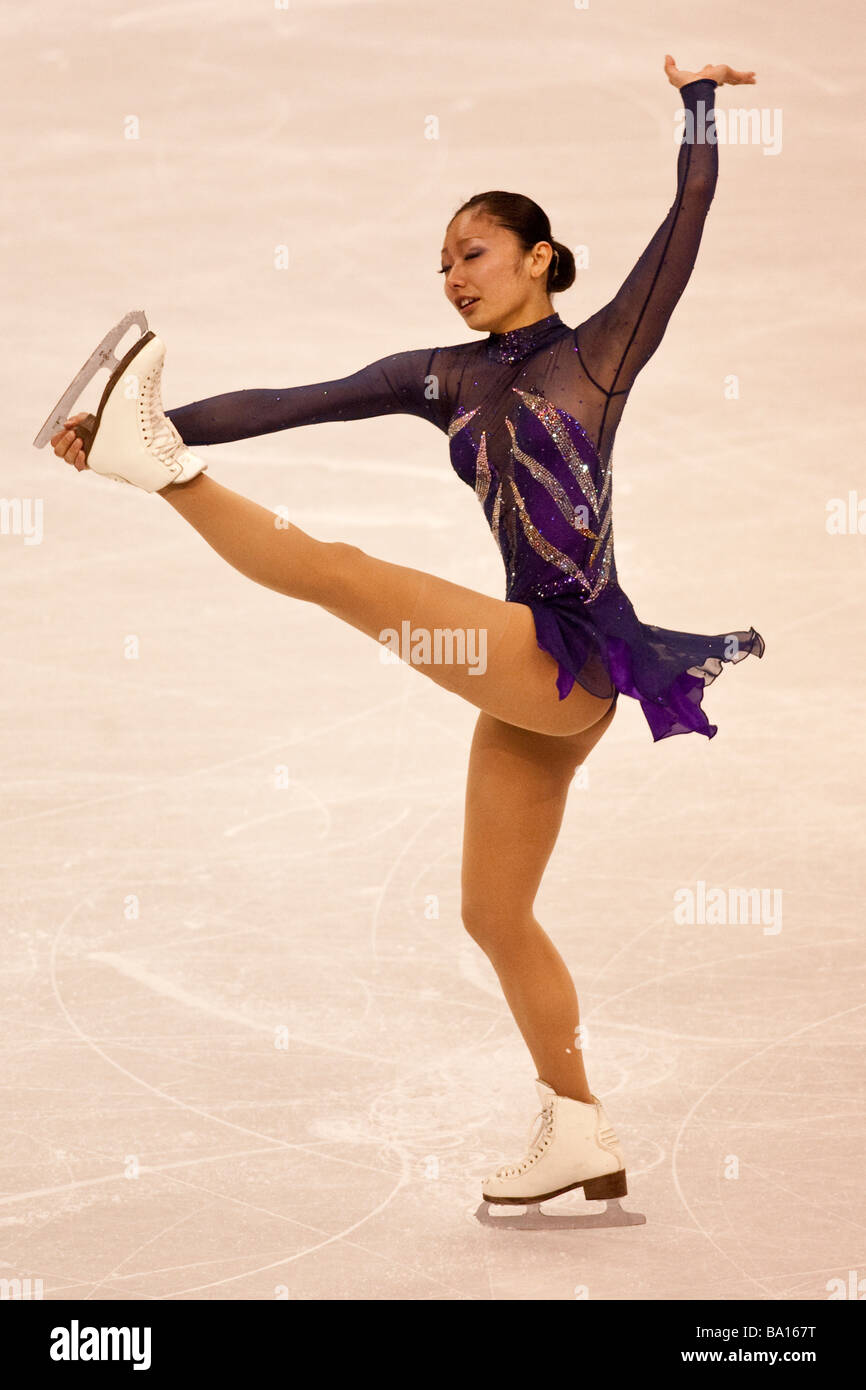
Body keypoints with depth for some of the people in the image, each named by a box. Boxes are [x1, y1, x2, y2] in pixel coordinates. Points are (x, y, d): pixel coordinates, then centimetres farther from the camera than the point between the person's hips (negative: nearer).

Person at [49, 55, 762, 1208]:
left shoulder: (602, 349, 3)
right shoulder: (446, 377, 14)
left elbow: (685, 226, -7)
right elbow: (290, 405, 7)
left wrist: (698, 108, -14)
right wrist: (168, 420, -1)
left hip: (576, 654, -8)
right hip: (530, 678, 8)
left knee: (337, 571, -21)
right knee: (493, 913, 11)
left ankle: (163, 470, -8)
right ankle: (580, 1138, 18)